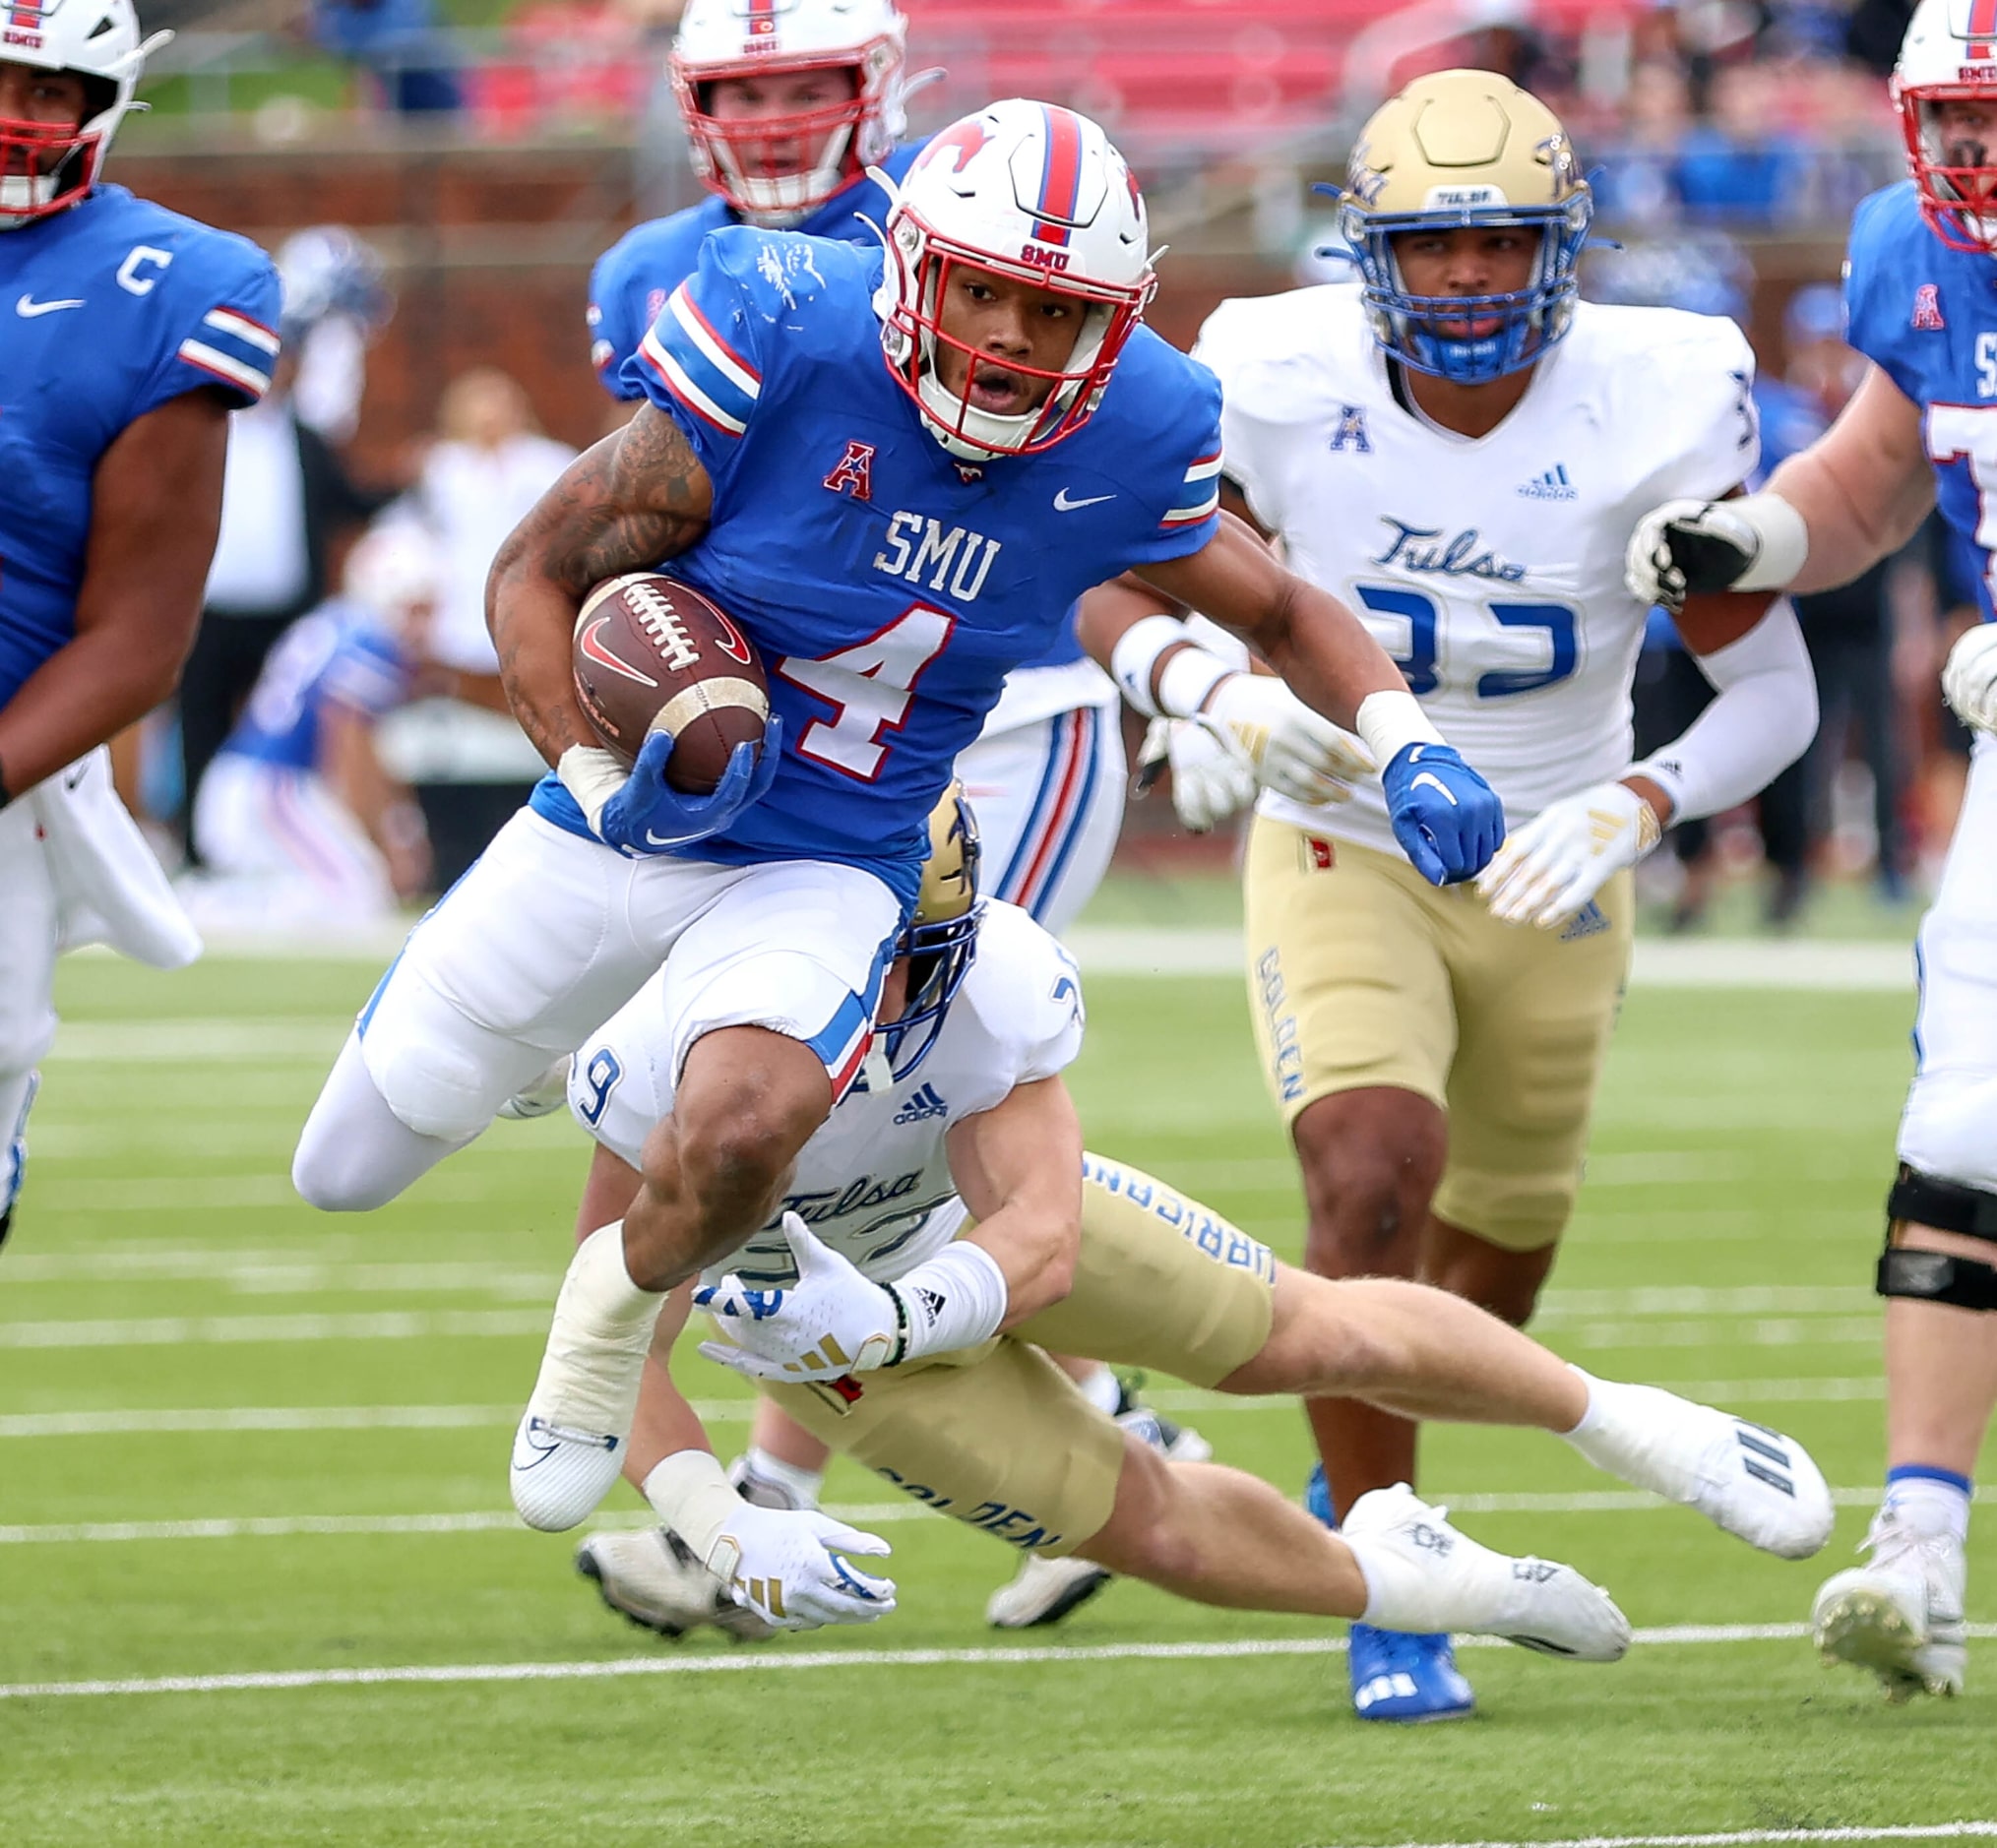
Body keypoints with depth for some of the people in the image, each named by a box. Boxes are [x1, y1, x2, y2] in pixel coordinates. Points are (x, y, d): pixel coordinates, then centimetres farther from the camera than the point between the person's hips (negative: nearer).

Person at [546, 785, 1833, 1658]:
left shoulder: (998, 985, -36)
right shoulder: (671, 1055, -41)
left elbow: (1041, 1239, -38)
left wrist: (888, 1317, -58)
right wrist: (715, 1525, -51)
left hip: (986, 1215, 1)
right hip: (812, 1294, -1)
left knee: (1326, 1338, 5)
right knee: (1148, 1529, 2)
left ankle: (1620, 1421, 33)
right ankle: (1387, 1580, 35)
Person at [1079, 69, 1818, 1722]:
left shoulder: (1655, 411, -20)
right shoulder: (1282, 388, -19)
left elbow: (1775, 691, -12)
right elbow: (1112, 586, -7)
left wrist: (1632, 809, -30)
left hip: (1548, 887, 2)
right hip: (1344, 858, -2)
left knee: (1491, 1275, 17)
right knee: (1373, 1181, -27)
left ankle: (1362, 1477, 50)